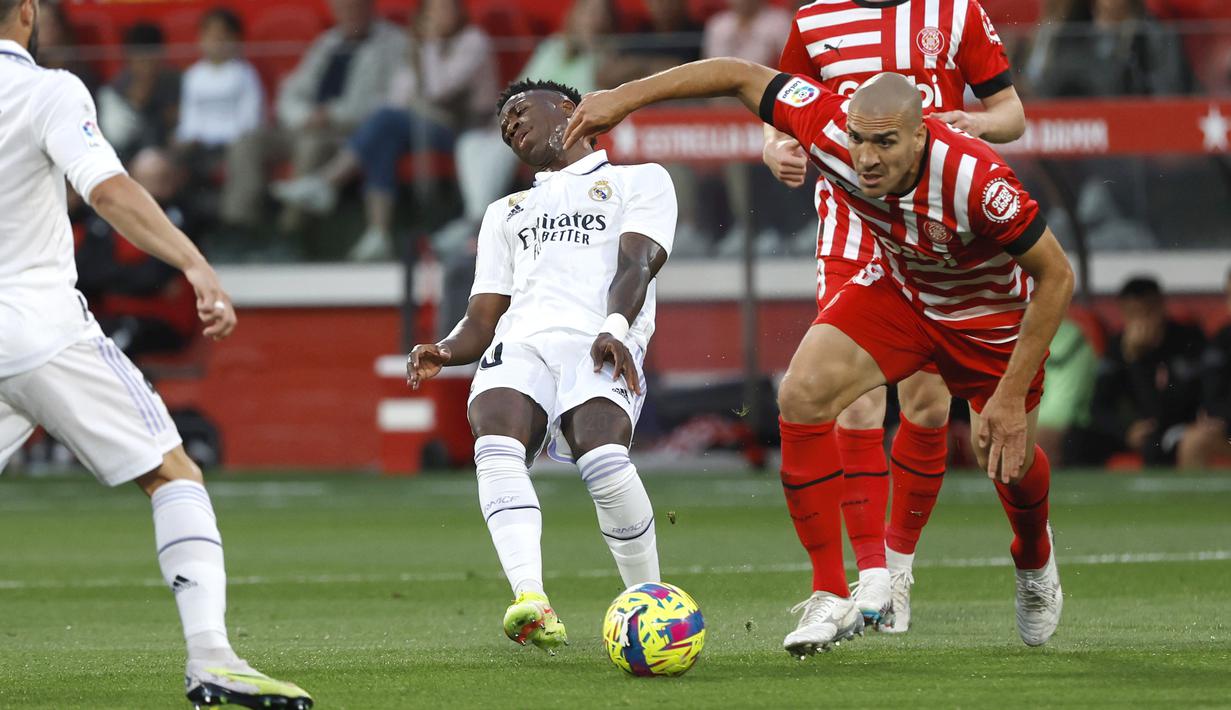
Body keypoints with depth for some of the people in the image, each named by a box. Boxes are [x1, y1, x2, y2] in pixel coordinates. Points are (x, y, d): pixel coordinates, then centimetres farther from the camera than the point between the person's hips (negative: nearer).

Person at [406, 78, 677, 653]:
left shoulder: (640, 180, 25)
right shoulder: (506, 212, 39)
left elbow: (637, 262, 5)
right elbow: (482, 321, 29)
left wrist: (615, 327, -17)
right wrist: (445, 351, 4)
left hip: (599, 346, -4)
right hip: (520, 342, 4)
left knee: (603, 457, -35)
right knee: (496, 446, -33)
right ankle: (532, 604, -50)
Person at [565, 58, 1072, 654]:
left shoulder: (975, 180, -40)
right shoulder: (829, 127, -31)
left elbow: (1057, 277, -29)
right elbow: (740, 76, -15)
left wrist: (1011, 397, -28)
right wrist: (625, 97, -15)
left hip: (992, 311, -3)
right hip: (899, 287, 3)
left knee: (1010, 464, 6)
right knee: (801, 398, -18)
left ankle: (1035, 561, 46)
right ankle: (831, 599, -8)